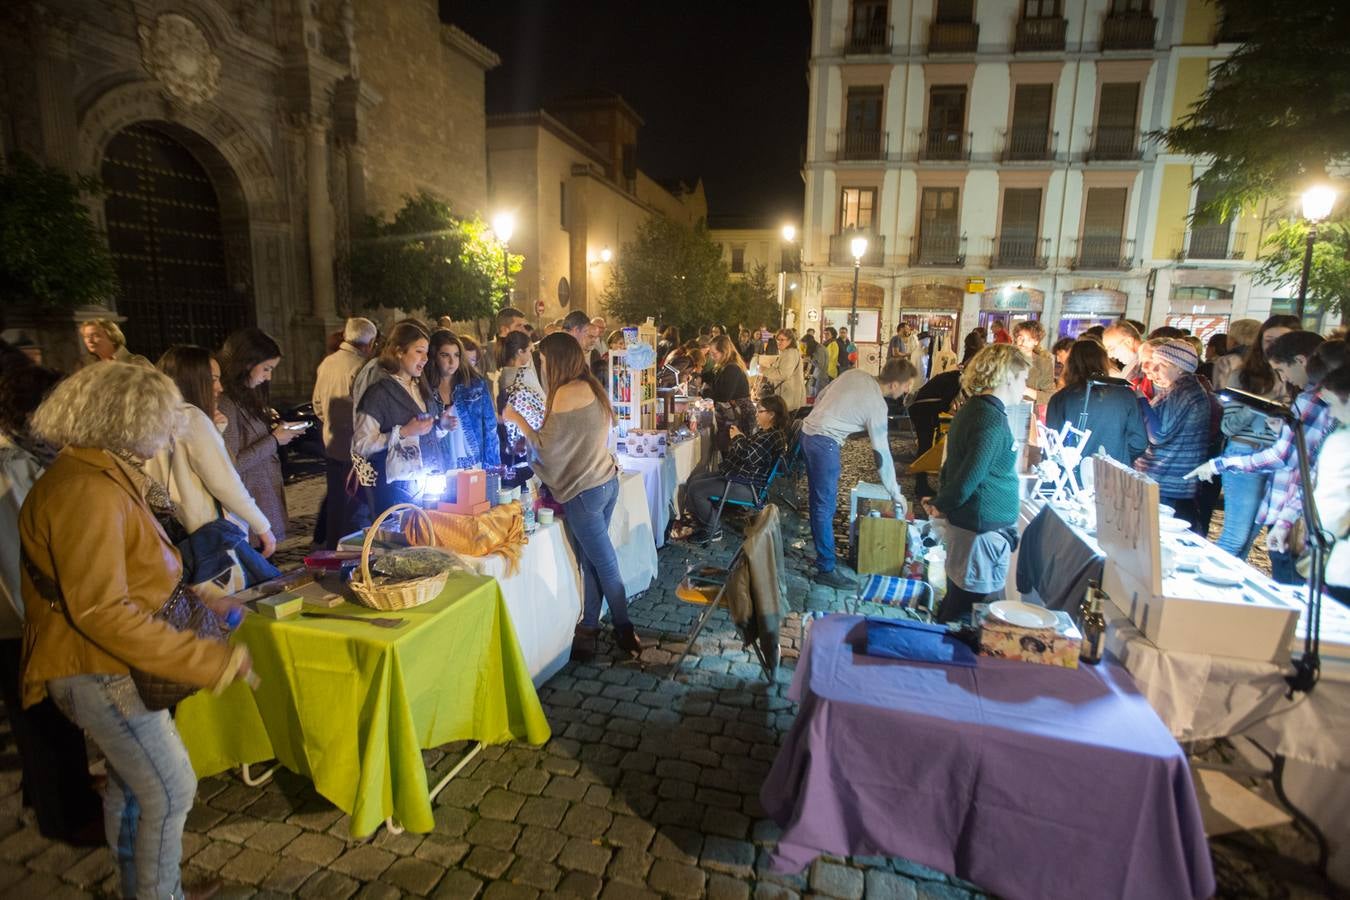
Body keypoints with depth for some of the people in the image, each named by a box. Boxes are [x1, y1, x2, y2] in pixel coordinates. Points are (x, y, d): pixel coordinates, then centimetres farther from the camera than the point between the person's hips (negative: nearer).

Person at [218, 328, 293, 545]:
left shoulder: (245, 397, 11)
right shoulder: (225, 403, -17)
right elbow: (232, 464, -20)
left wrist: (274, 430, 4)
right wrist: (274, 441, -11)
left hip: (266, 498, 9)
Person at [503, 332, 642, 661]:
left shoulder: (567, 393, -16)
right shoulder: (592, 387, 10)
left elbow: (547, 447, -13)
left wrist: (517, 419, -1)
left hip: (585, 490, -9)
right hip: (606, 482, 9)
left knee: (604, 565, 3)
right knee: (590, 560, 15)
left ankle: (625, 633, 16)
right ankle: (588, 628, 25)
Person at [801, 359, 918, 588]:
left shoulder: (855, 374, 5)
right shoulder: (877, 406, -12)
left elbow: (820, 396, 13)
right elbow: (883, 454, -7)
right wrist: (896, 494, 2)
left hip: (807, 430, 9)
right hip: (825, 443, -9)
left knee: (817, 496, 22)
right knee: (825, 506, -3)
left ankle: (818, 539, 39)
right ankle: (826, 569, 3)